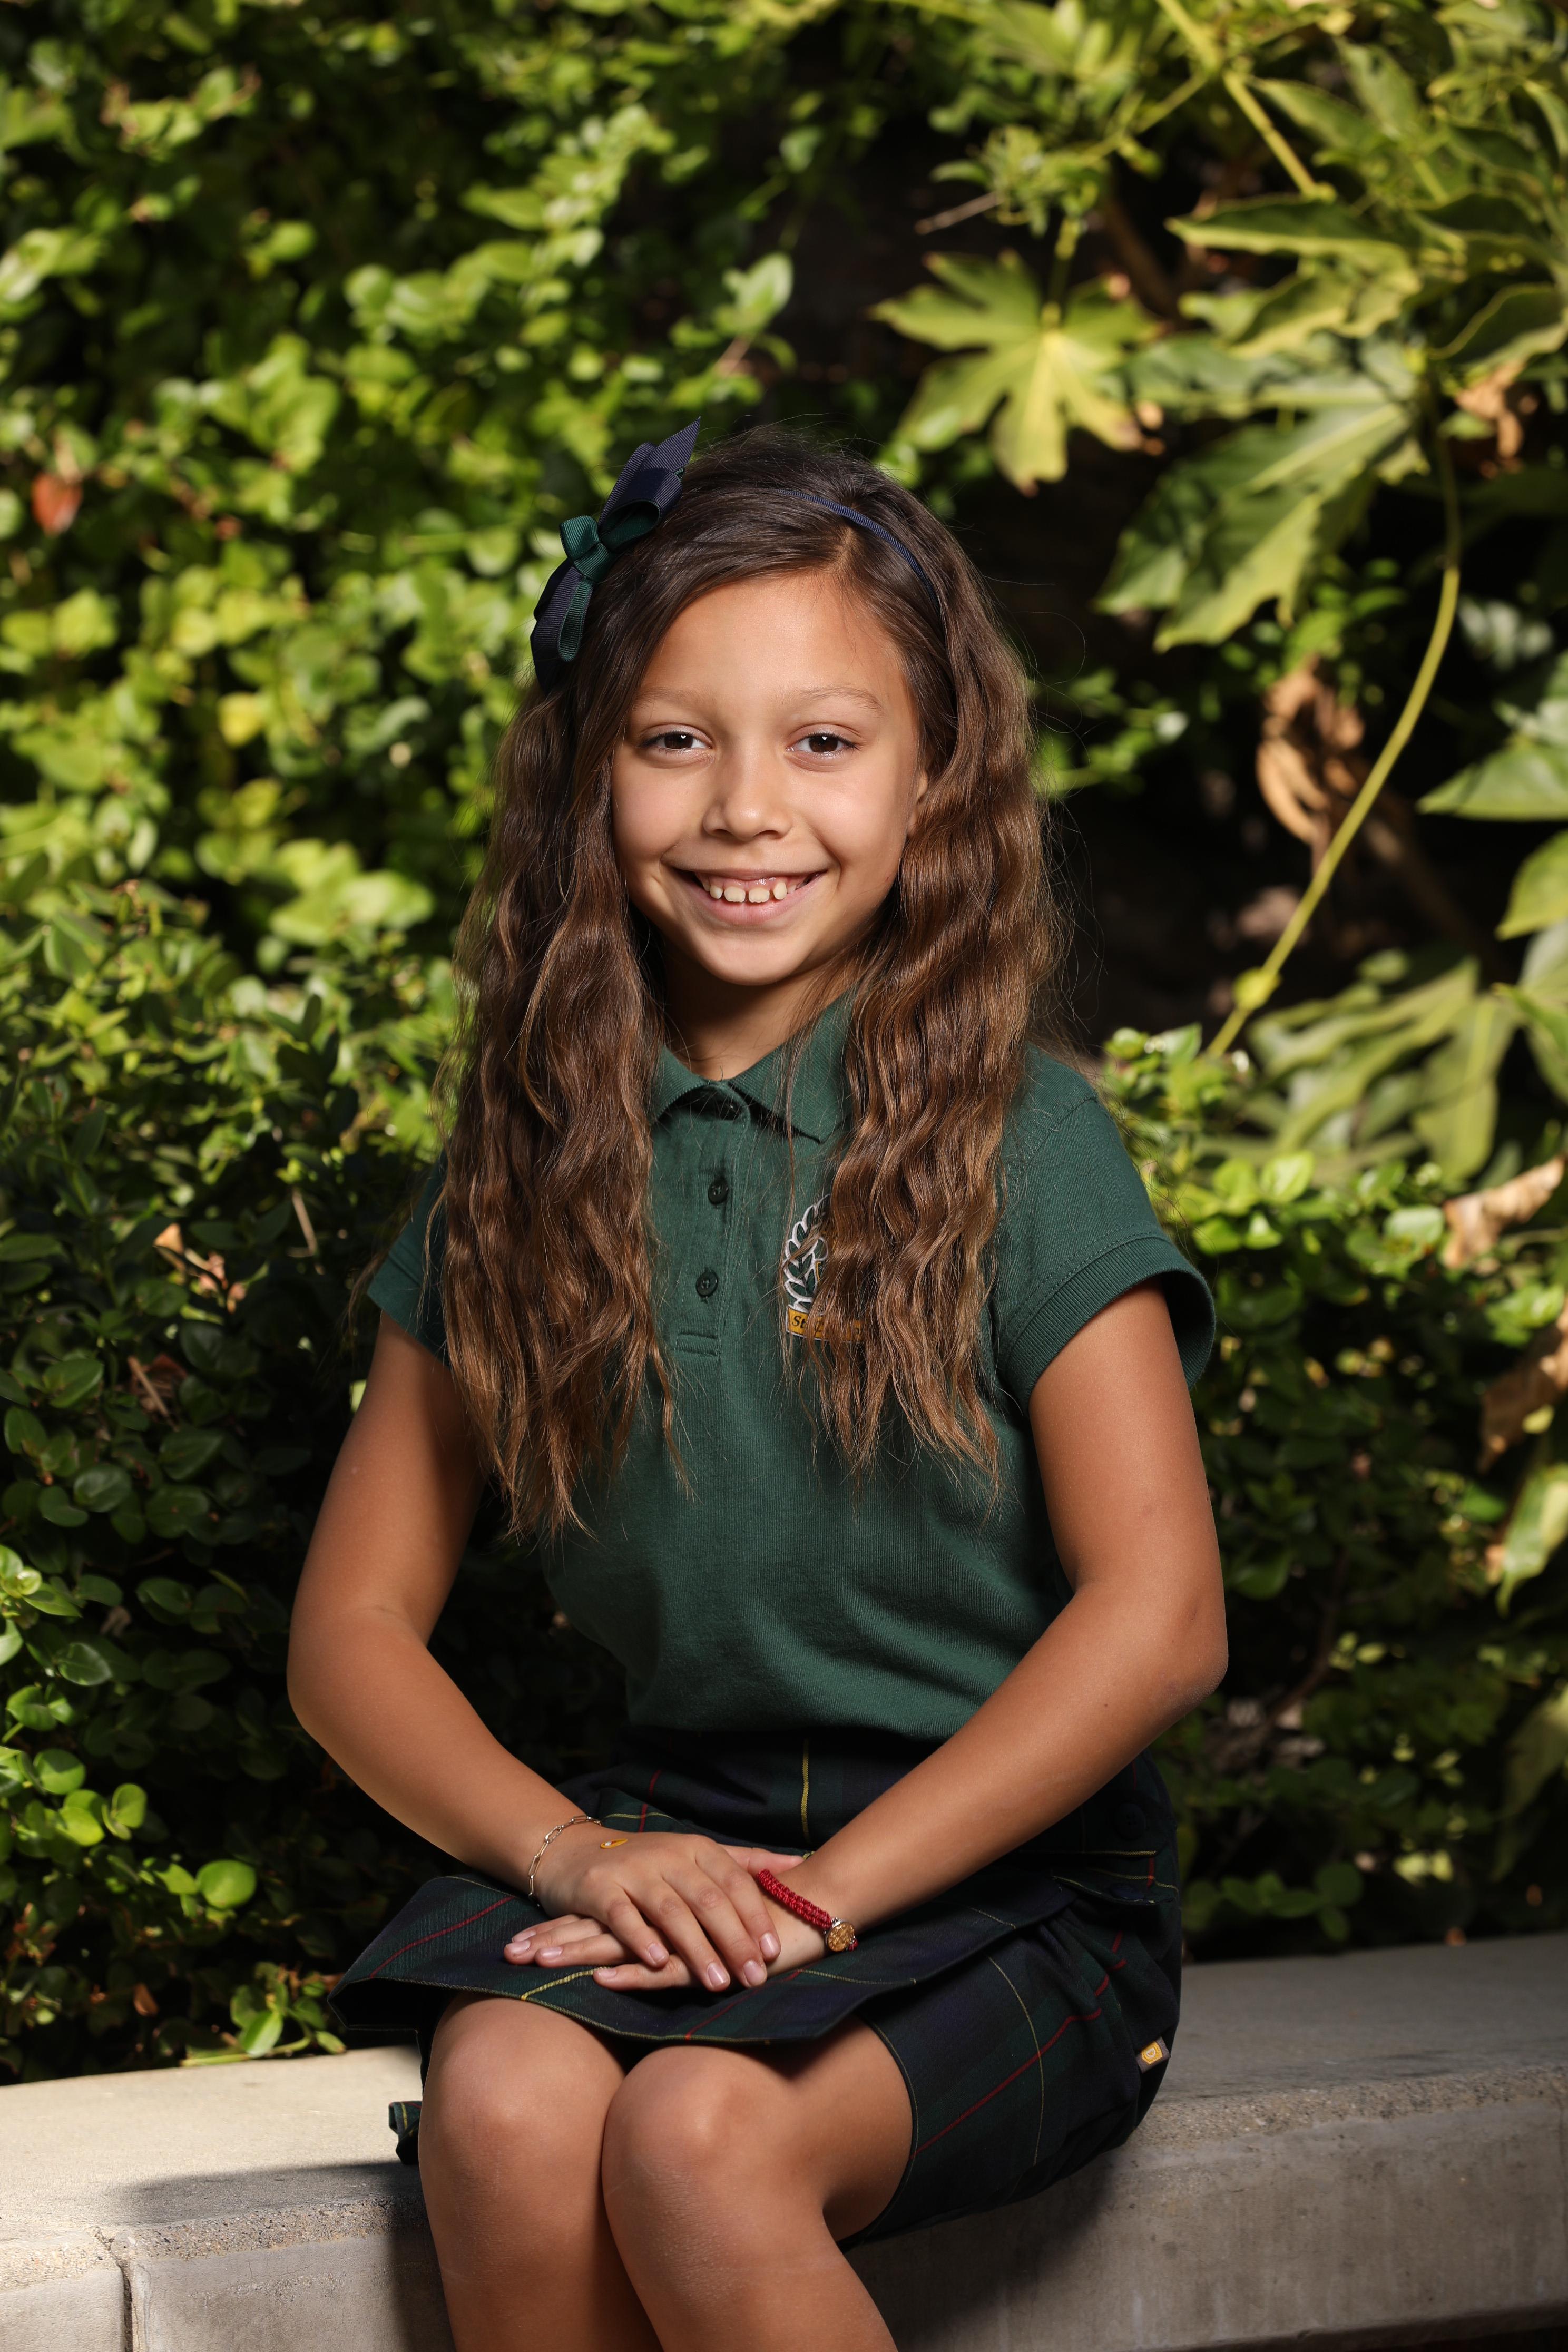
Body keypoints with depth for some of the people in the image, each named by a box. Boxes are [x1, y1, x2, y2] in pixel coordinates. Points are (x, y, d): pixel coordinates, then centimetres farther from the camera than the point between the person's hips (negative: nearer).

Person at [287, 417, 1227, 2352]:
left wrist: (829, 1888, -18)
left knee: (696, 2139, -31)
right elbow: (353, 1627, 8)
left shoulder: (1022, 1145, -4)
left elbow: (1158, 1615, -11)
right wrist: (571, 1850, -11)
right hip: (669, 1837, 4)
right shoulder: (527, 1169, 8)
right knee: (503, 2104, -28)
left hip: (1000, 1865, -3)